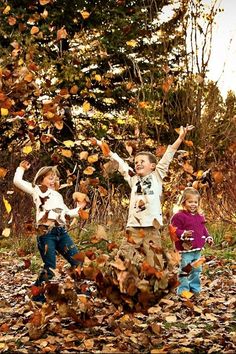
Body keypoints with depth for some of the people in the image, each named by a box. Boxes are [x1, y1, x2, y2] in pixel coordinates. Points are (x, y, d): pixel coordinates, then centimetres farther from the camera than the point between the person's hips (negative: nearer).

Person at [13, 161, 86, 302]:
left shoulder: (57, 195, 27)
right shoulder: (36, 190, 9)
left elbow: (67, 213, 31)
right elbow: (17, 181, -1)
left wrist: (79, 208, 27)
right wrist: (21, 168, 9)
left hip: (62, 232, 6)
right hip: (46, 233, -6)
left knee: (77, 261, 2)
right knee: (50, 268, -7)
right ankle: (37, 294, 11)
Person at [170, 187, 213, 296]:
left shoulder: (199, 216, 12)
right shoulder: (179, 216, -12)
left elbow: (203, 229, 24)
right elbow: (175, 231, -16)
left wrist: (208, 237, 11)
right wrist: (183, 234, -32)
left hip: (197, 250, 7)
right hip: (186, 250, -7)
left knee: (196, 270, 16)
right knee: (185, 270, -4)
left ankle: (194, 287, 29)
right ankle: (183, 289, 6)